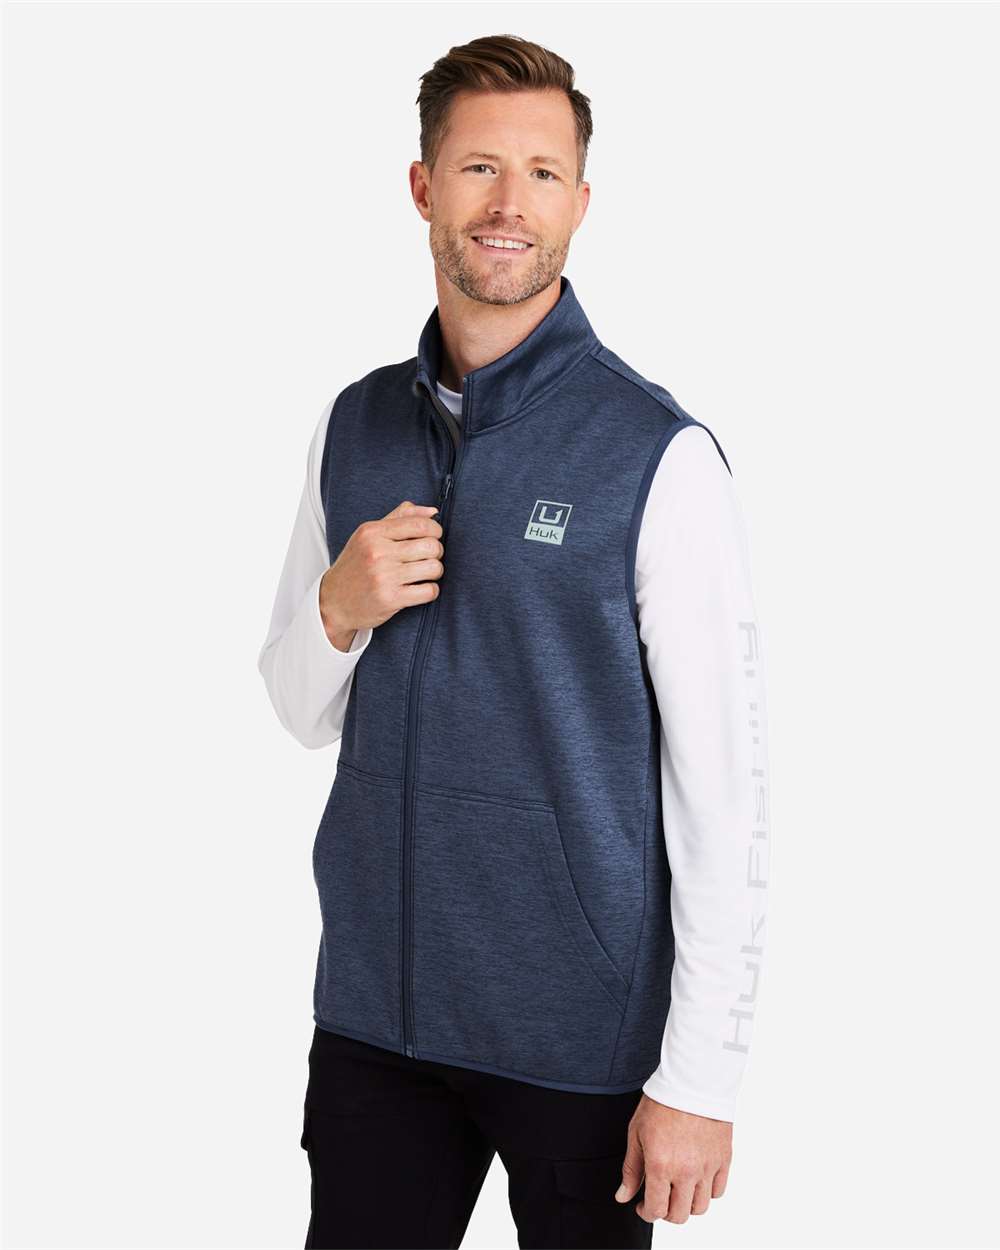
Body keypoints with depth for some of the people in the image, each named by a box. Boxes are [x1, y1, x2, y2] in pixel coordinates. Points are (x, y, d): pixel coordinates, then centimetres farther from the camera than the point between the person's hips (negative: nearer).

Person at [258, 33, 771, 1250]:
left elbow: (721, 786, -12)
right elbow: (304, 712, 11)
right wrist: (337, 613, -11)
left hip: (579, 1034, -4)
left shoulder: (658, 456, -12)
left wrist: (698, 1081, -13)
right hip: (374, 1007, 4)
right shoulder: (355, 425, 4)